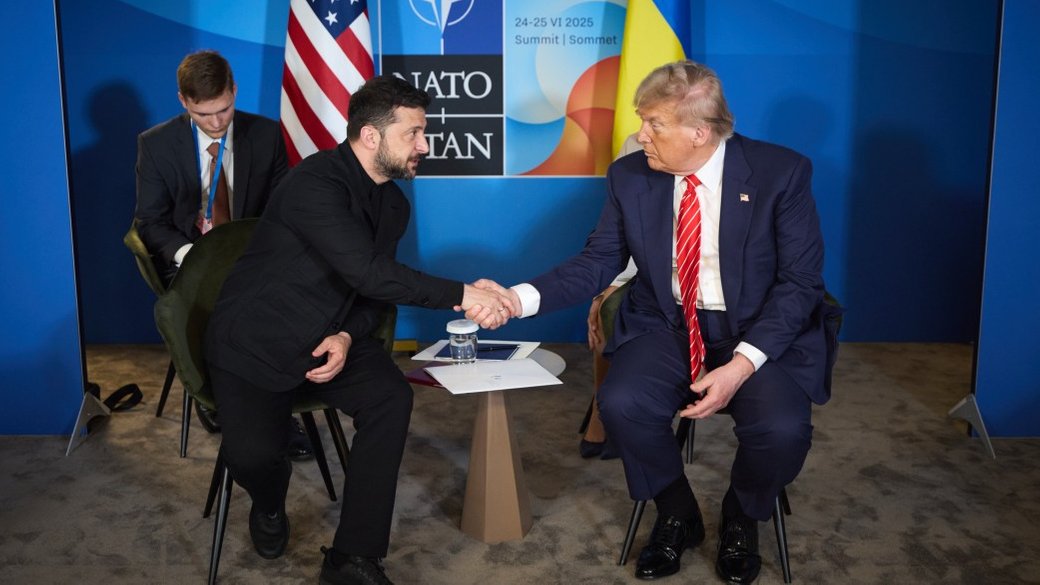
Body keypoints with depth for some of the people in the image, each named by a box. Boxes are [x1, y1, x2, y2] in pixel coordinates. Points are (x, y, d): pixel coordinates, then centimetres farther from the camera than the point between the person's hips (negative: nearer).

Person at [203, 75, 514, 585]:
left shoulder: (394, 204, 4)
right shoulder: (316, 182, -23)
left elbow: (374, 291, 9)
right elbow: (369, 274, -33)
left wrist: (347, 337, -13)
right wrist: (461, 296, -33)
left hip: (328, 339, 6)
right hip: (255, 343, -6)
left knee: (392, 398, -22)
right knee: (253, 454, -27)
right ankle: (269, 507, 14)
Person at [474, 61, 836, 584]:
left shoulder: (781, 172, -12)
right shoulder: (630, 176, -2)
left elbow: (801, 282, -12)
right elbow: (598, 262, 1)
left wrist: (742, 365, -24)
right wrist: (519, 298, -16)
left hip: (760, 332, -2)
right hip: (666, 325, 2)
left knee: (781, 429, -29)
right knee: (620, 404, -27)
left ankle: (742, 518, 9)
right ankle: (677, 515, 6)